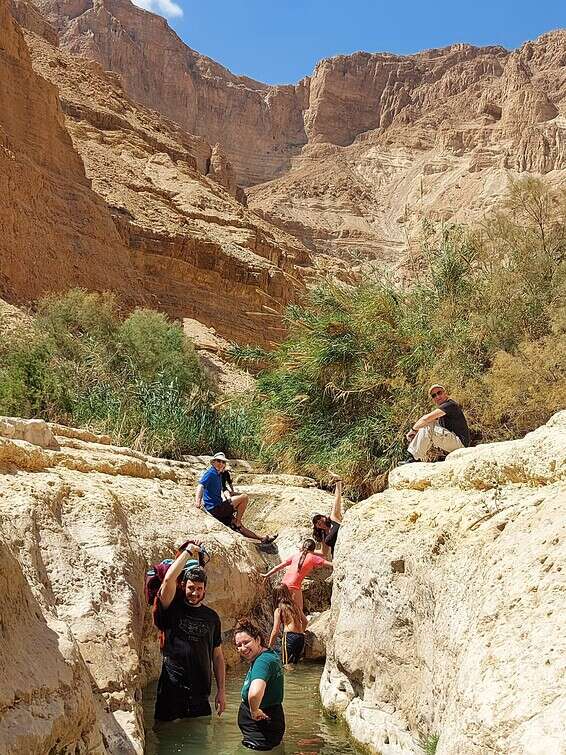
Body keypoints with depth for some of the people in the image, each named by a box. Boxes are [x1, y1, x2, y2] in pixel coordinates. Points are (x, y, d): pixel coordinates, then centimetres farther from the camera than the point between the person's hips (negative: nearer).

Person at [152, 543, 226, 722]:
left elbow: (217, 656, 13)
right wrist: (189, 551, -10)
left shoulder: (211, 617, 10)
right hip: (171, 689, -3)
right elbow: (168, 579, -19)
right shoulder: (173, 608, 0)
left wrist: (221, 690, 8)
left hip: (200, 694, 3)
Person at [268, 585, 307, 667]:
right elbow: (305, 622, 26)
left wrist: (269, 647, 7)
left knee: (286, 665, -6)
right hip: (301, 638, 6)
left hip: (289, 636, -6)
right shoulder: (295, 606, 16)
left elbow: (275, 632, -1)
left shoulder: (278, 610, 1)